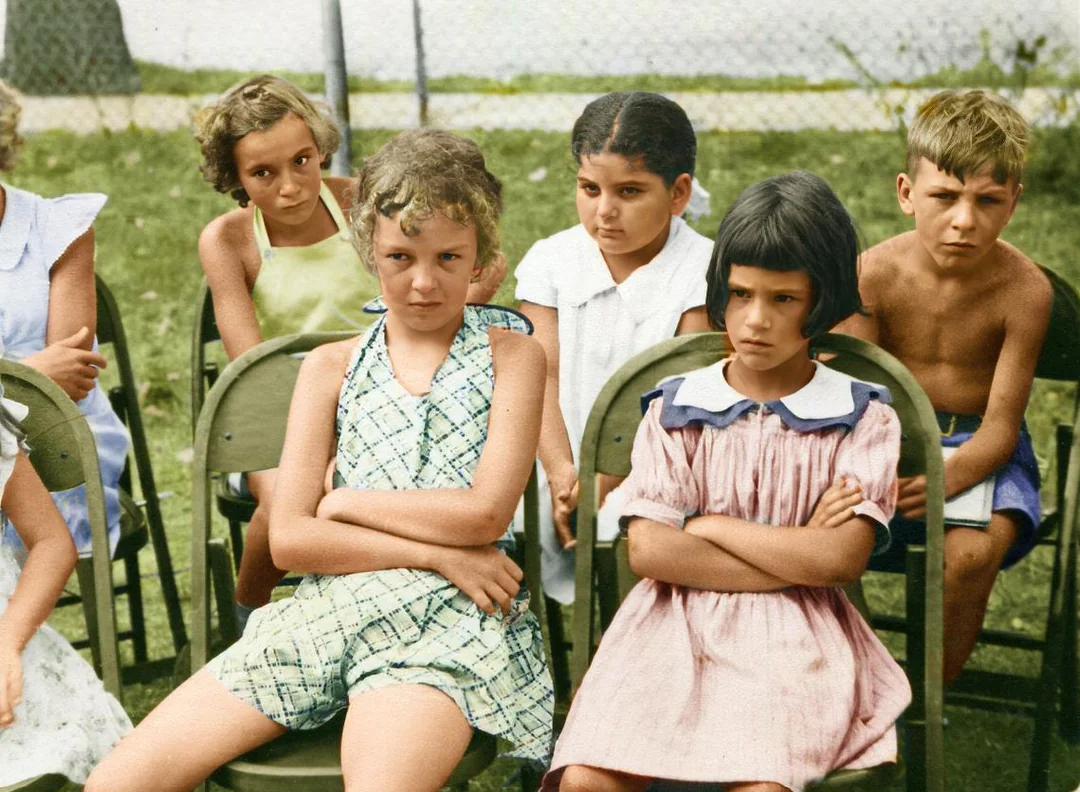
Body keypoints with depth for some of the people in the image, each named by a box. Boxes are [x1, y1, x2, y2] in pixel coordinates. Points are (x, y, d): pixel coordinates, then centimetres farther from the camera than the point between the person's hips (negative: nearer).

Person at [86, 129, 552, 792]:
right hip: (325, 609, 4)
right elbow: (289, 539, 4)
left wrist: (344, 500, 2)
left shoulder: (512, 356, 8)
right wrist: (436, 552, -6)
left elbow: (484, 514, -6)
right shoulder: (332, 367, 15)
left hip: (448, 615, -3)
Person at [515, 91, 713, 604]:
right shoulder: (553, 261, 7)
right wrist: (560, 471, -14)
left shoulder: (700, 273, -5)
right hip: (571, 472, 3)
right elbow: (545, 375, 1)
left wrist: (608, 476, -20)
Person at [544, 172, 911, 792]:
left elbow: (842, 558, -7)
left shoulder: (863, 418, 6)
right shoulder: (674, 408, 9)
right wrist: (797, 559, -6)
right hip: (674, 625, 1)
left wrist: (708, 526, -2)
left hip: (793, 634, -1)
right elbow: (648, 549, -4)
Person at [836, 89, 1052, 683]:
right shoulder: (875, 273, -10)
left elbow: (1000, 429, -15)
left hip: (977, 446, -1)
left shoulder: (1023, 289, -14)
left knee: (972, 553, -31)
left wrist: (947, 477, -38)